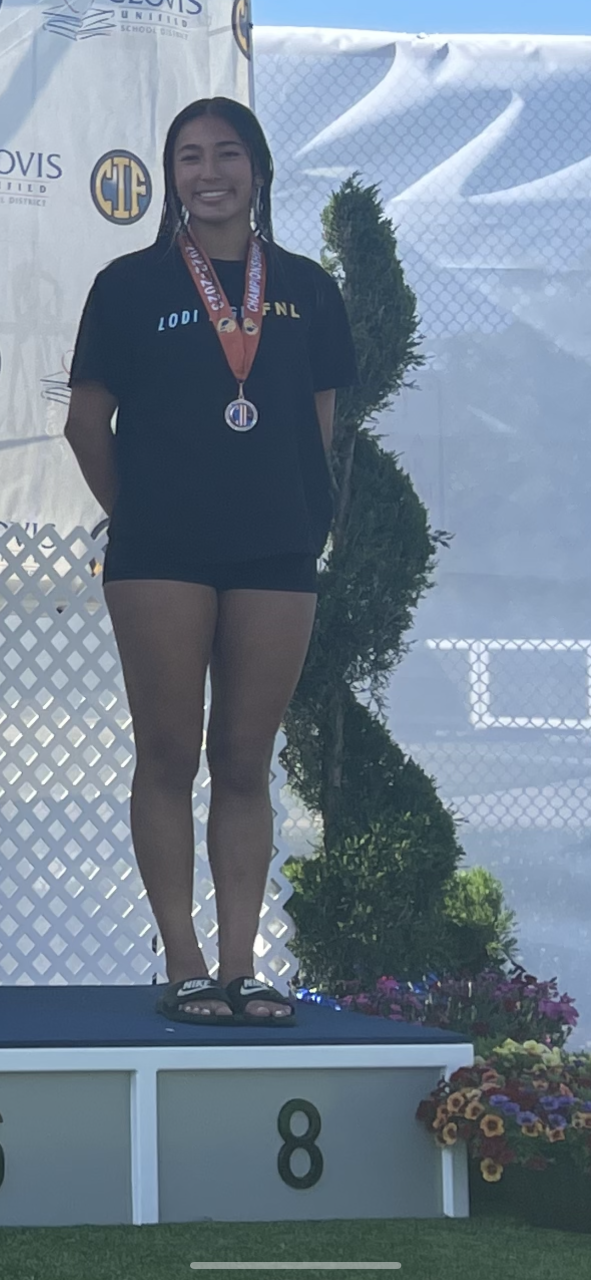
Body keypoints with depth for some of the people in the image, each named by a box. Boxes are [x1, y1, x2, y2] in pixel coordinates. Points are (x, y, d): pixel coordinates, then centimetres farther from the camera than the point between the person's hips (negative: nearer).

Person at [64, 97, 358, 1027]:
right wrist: (139, 516, 6)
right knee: (169, 758, -2)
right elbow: (87, 421, 7)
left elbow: (320, 427, 14)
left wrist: (308, 524, 6)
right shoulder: (131, 285, 5)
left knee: (245, 765, 3)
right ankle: (185, 968, 1)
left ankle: (241, 968, 5)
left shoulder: (306, 289, 12)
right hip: (160, 556, -2)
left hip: (276, 555, 2)